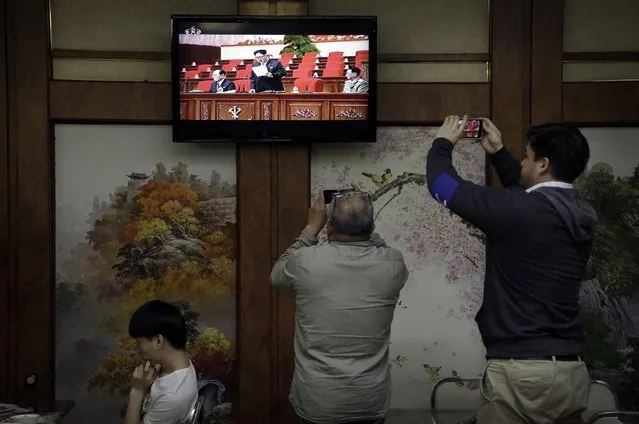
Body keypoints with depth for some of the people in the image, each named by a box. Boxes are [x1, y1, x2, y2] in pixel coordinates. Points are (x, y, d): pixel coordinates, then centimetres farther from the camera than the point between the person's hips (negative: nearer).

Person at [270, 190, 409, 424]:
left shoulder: (305, 261, -16)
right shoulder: (393, 264, -11)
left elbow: (277, 274, 8)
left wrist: (311, 228, 9)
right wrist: (364, 223, 10)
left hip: (315, 401, -1)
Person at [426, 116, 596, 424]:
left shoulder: (519, 211, -17)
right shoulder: (582, 215, 5)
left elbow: (442, 185, -8)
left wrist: (443, 143, 11)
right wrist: (498, 152, 30)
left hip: (522, 372, -7)